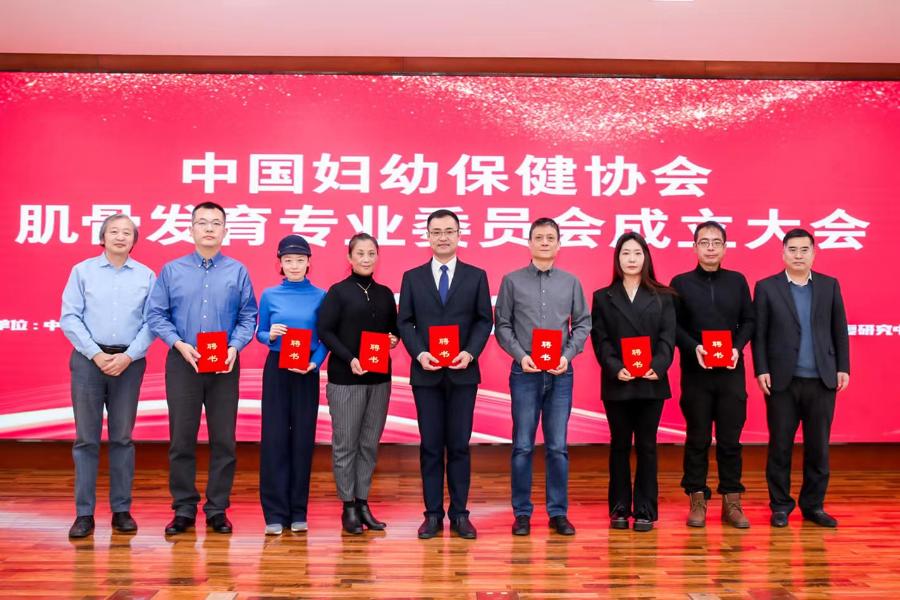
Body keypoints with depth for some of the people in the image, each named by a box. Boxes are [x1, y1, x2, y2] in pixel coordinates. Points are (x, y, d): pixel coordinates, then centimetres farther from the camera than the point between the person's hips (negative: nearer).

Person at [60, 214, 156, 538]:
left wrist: (127, 357, -10)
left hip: (129, 362, 1)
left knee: (122, 437, 6)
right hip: (89, 359, -1)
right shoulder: (82, 271, 5)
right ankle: (84, 513, 6)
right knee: (86, 438, 0)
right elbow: (69, 318, -1)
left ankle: (121, 510, 12)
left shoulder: (146, 276, 7)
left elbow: (151, 322, 1)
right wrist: (96, 355, -10)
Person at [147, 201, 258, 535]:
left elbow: (248, 317, 3)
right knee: (181, 438, 4)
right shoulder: (171, 271, 5)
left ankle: (217, 509, 15)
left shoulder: (238, 272, 4)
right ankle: (184, 509, 15)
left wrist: (234, 347, -12)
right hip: (182, 363, 0)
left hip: (225, 366, 0)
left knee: (223, 439, 4)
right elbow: (156, 315, 3)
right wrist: (179, 344, -11)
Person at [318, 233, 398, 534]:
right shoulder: (338, 292, -3)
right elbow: (325, 331, -8)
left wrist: (394, 339, -4)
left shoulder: (385, 293, 11)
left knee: (369, 444, 9)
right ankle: (348, 506, 11)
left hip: (379, 377, 5)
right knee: (345, 444, 1)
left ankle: (363, 502, 18)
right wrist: (349, 358, -19)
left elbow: (394, 328, 19)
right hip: (345, 378, -4)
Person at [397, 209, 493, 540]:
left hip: (463, 373, 0)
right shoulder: (412, 277, 8)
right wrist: (419, 354, -11)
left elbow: (485, 320, 3)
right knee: (431, 446, 5)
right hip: (426, 373, 0)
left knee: (459, 445, 4)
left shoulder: (476, 276, 7)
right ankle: (433, 514, 12)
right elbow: (404, 322, 4)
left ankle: (460, 514, 12)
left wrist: (470, 353, -12)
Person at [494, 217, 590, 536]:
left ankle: (558, 512, 15)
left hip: (560, 373, 1)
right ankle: (522, 512, 13)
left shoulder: (571, 282, 7)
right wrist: (520, 356, -11)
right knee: (523, 446, 3)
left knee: (558, 446, 5)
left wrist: (567, 355, -7)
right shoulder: (512, 281, 3)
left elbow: (582, 324, 7)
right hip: (525, 372, -1)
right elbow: (502, 325, 2)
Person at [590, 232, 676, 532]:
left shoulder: (662, 297, 8)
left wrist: (657, 367, -17)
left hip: (651, 382, 0)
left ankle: (645, 511, 11)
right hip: (617, 383, 0)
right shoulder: (603, 297, 7)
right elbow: (600, 340, -1)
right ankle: (619, 509, 14)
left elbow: (667, 337, -1)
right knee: (620, 446, 7)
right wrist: (616, 369, -16)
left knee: (646, 446, 4)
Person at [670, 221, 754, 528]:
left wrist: (737, 348, -8)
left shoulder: (737, 281, 9)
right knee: (697, 439, 5)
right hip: (695, 373, -1)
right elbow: (673, 325, -1)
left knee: (730, 439, 4)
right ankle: (697, 500, 14)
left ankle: (731, 501, 14)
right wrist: (694, 348, -15)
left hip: (731, 372, 2)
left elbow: (748, 320, 9)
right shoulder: (681, 283, 3)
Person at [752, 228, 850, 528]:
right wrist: (761, 371, -8)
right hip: (783, 381, -2)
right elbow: (759, 334, -1)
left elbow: (839, 330, 9)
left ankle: (813, 505, 19)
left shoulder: (830, 285, 8)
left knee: (818, 446, 7)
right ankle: (780, 505, 16)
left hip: (822, 381, 2)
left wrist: (843, 368, 3)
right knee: (780, 446, 5)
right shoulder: (766, 287, 1)